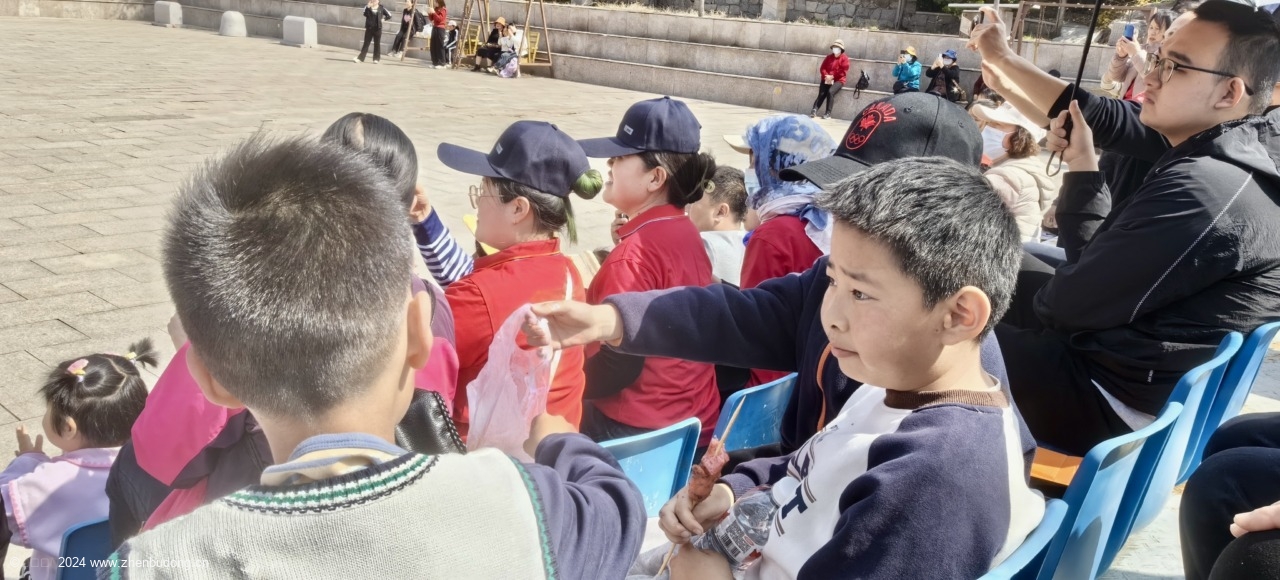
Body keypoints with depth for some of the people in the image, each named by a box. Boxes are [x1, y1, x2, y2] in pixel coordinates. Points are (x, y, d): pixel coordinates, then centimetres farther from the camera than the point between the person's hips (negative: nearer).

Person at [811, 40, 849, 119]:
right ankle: (814, 110, -34)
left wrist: (832, 77, -15)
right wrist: (826, 76, -12)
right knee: (821, 93, -21)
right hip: (827, 79, 4)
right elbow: (822, 68, 8)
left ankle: (828, 113, -29)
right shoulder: (829, 57, 16)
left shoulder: (844, 58, 2)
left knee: (830, 92, -30)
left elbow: (843, 72, -8)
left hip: (838, 80, -4)